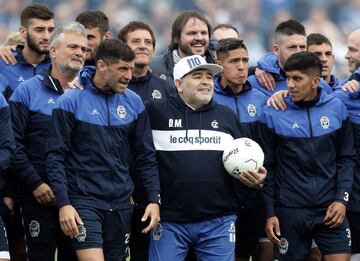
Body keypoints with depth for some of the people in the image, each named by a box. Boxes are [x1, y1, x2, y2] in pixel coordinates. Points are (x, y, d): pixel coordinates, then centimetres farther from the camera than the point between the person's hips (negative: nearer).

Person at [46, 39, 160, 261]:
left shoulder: (134, 102, 7)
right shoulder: (71, 101, -5)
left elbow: (146, 157, 12)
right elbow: (56, 157, -6)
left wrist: (154, 199, 2)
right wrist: (63, 203, -14)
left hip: (120, 203, 5)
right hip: (84, 200, -5)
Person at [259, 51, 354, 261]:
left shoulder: (337, 109, 2)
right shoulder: (273, 115, -3)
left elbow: (346, 158, 8)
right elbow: (267, 167, 1)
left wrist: (341, 199, -3)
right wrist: (270, 213, -2)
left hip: (330, 210, 1)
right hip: (290, 211, -1)